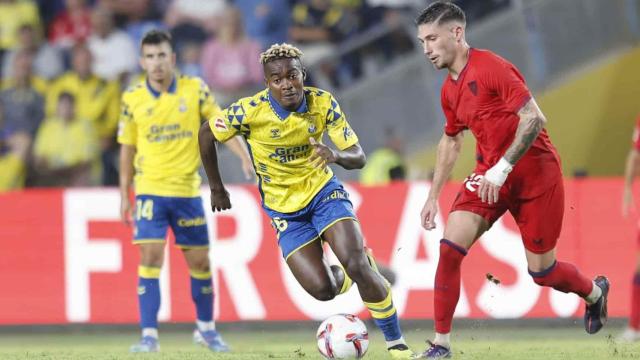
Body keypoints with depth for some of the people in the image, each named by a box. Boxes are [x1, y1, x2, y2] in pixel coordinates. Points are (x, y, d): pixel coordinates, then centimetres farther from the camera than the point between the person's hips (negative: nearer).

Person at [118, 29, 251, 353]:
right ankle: (149, 335, -10)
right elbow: (127, 147, 7)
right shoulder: (132, 98, -2)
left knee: (199, 262, 8)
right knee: (150, 258, -13)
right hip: (149, 190, -1)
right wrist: (124, 195, 7)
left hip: (187, 190, 1)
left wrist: (247, 158, -17)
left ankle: (206, 328, 27)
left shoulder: (195, 89, -4)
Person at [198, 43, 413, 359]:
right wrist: (216, 188, 3)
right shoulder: (250, 111, -20)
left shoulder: (323, 103, -14)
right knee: (322, 289, -12)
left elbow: (358, 157, -14)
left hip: (323, 192, 0)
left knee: (357, 265, -22)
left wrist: (336, 155, -37)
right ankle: (348, 274, 27)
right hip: (284, 210, 0)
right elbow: (206, 134, -3)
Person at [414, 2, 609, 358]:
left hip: (534, 173, -7)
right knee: (450, 246, -14)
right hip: (490, 174, 7)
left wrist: (502, 167, -28)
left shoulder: (490, 67, -18)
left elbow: (534, 118, -25)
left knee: (541, 271, 1)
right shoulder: (449, 90, 7)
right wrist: (433, 196, 20)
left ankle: (595, 292, 35)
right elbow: (451, 141, 23)